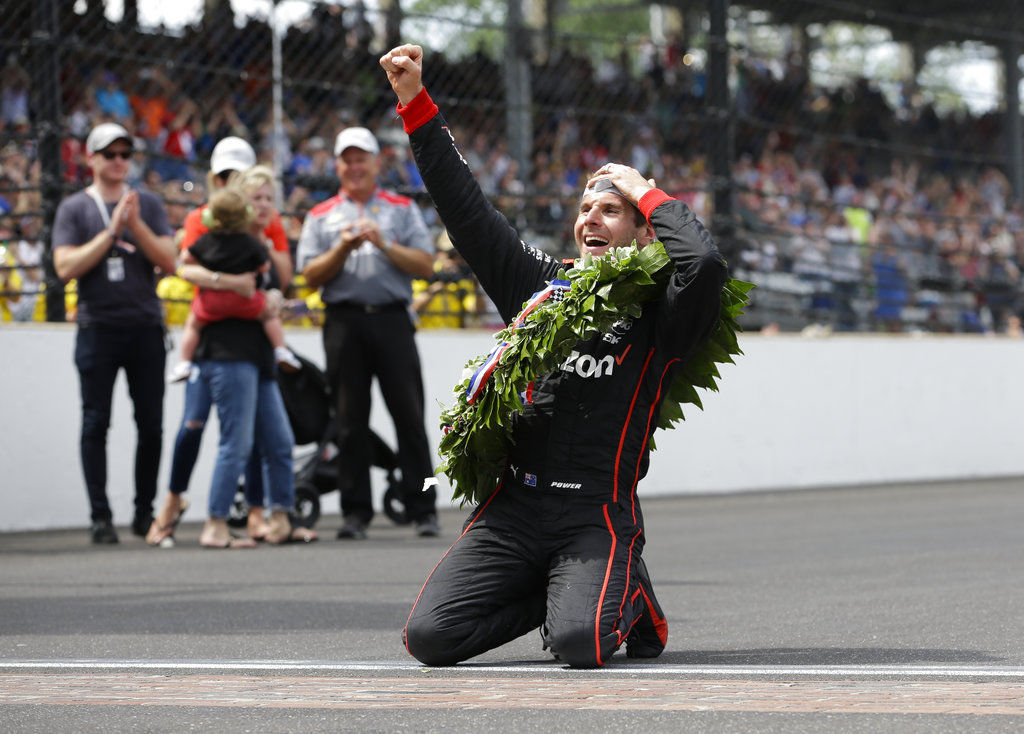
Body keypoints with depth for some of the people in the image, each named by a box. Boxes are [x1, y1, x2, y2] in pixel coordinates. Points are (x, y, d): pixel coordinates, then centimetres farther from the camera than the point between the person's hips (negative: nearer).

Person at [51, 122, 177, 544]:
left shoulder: (147, 205, 11)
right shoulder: (74, 209, 5)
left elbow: (168, 261, 3)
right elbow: (66, 267, -7)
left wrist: (136, 225, -10)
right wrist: (112, 231, -12)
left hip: (145, 327, 2)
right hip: (98, 328, -2)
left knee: (151, 425, 3)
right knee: (96, 424, -2)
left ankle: (145, 512, 12)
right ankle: (100, 517, 1)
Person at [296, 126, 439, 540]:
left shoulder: (402, 209, 13)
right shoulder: (321, 217, 15)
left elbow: (425, 266, 2)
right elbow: (312, 276, 6)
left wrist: (384, 245, -11)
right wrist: (343, 249, -10)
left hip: (392, 319, -1)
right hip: (344, 322, 1)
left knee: (409, 416, -5)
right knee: (350, 422, 0)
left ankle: (423, 509, -2)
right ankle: (355, 512, 4)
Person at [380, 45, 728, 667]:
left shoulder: (656, 314, 2)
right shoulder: (541, 283, 15)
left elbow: (705, 262, -20)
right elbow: (466, 210, 15)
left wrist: (648, 194, -3)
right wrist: (416, 104, 11)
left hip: (598, 515, -4)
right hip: (512, 507, 4)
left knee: (579, 642, -29)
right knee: (430, 637, -12)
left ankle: (626, 597, 9)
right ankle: (564, 595, 14)